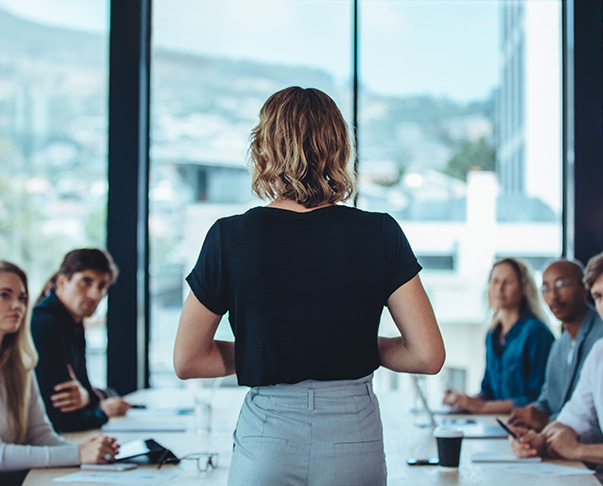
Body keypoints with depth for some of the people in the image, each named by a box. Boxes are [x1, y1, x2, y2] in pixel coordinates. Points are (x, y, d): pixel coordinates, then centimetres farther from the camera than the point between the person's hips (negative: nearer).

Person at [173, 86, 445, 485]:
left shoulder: (230, 238, -7)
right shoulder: (380, 234, -6)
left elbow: (187, 361, 0)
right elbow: (429, 356, -7)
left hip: (266, 442, 0)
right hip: (354, 440, 1)